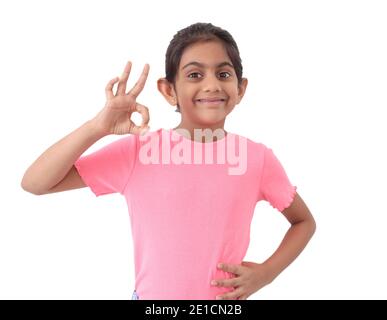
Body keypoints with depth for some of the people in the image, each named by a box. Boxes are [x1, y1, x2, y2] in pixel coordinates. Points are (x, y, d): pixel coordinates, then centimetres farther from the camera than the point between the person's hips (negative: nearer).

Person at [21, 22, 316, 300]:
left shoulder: (257, 158, -8)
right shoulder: (137, 150, -11)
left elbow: (304, 221, 7)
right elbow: (34, 183, -13)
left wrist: (266, 272, -8)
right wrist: (98, 127, -25)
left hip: (225, 298, 1)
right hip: (152, 296, 0)